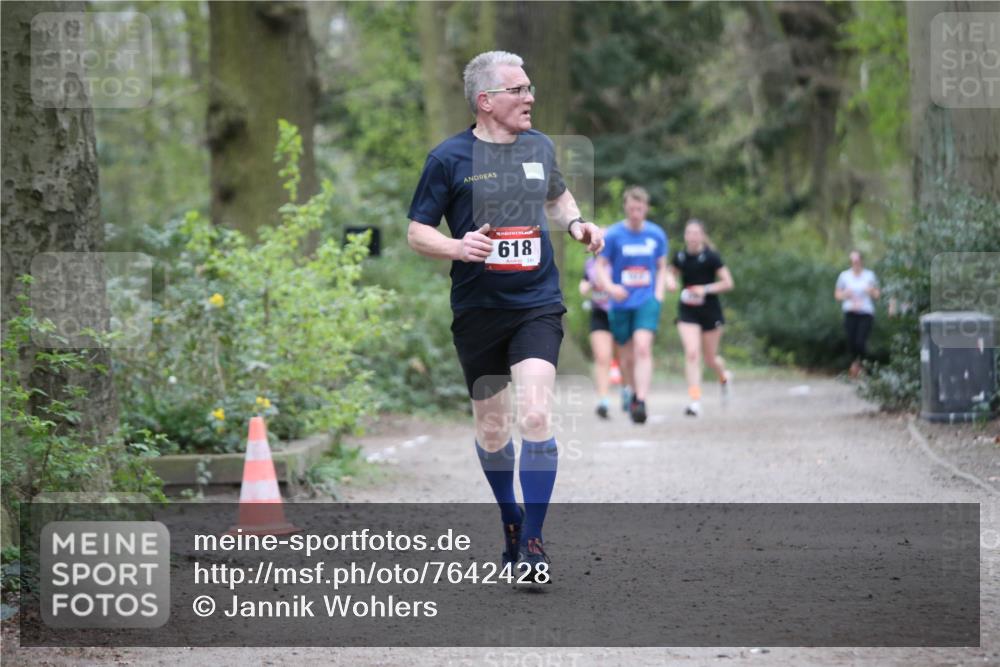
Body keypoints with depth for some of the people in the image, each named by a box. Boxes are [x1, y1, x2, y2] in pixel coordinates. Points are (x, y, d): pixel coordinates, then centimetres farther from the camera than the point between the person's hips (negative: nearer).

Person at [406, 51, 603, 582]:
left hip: (537, 306, 1)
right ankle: (510, 521, 34)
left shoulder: (541, 147, 6)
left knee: (535, 416, -16)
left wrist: (576, 223, 6)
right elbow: (416, 233, -2)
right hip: (477, 312, -1)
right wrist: (457, 246, -21)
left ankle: (532, 541, -9)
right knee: (491, 429, 10)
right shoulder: (449, 157, -6)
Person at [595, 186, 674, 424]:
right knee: (627, 355, 9)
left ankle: (641, 402, -26)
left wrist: (659, 294, 2)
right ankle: (635, 392, 36)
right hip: (621, 303, 1)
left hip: (647, 300, -1)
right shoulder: (613, 235, -3)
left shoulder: (656, 235, 3)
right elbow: (601, 266, 0)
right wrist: (610, 287, -18)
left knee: (643, 347, -20)